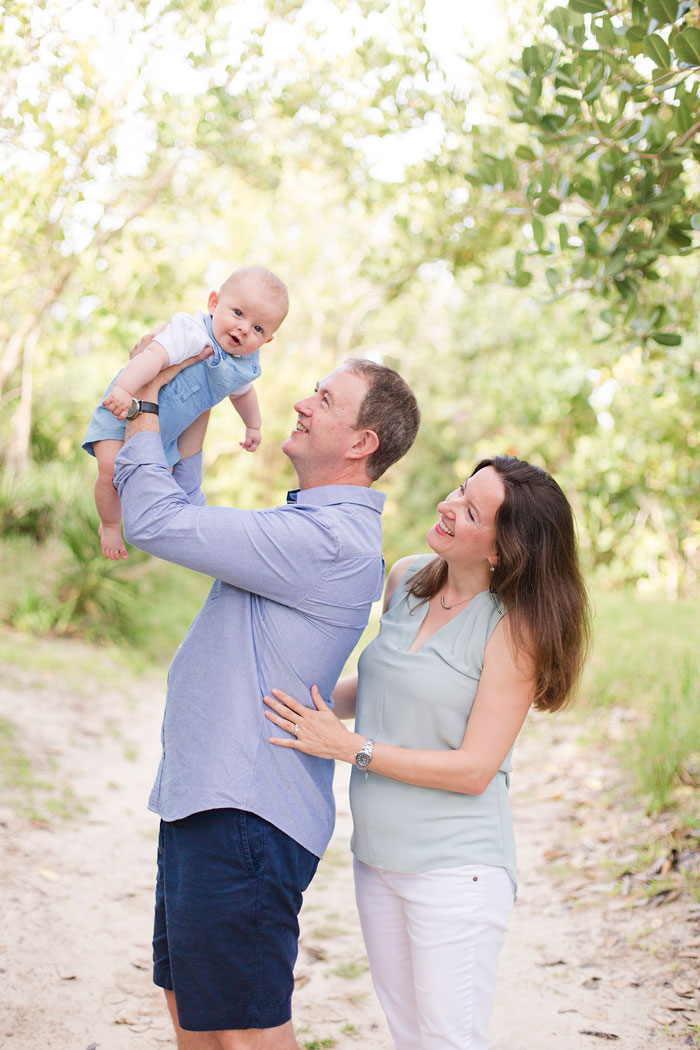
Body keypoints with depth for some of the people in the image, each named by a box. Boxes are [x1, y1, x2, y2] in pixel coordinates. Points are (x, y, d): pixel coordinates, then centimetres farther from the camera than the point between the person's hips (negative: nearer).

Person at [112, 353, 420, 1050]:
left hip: (243, 817, -10)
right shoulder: (309, 524, 15)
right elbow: (186, 517, 28)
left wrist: (144, 403, -5)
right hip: (203, 804, 11)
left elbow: (155, 522, -20)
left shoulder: (333, 539, -19)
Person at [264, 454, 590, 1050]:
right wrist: (314, 703, 5)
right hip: (377, 857, 7)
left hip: (456, 867, -7)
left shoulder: (515, 628, -17)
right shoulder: (405, 579, 3)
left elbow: (474, 770, -18)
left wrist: (350, 749, -19)